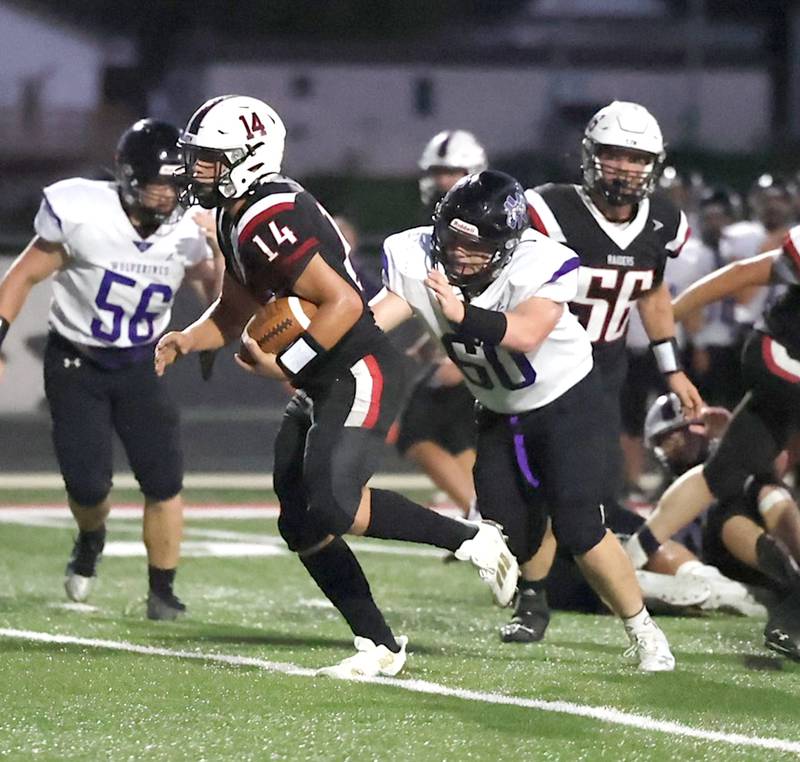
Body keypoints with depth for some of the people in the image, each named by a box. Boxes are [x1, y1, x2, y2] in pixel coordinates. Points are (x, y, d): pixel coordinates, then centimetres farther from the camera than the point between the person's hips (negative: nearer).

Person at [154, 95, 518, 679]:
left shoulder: (266, 221, -21)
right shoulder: (237, 220, 12)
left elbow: (343, 303, -25)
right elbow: (233, 314, 23)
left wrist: (283, 364, -20)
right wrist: (186, 341, 4)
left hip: (361, 373, -11)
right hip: (323, 386, 11)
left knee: (329, 508, -23)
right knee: (301, 526, 7)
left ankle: (473, 542, -8)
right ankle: (380, 647, 13)